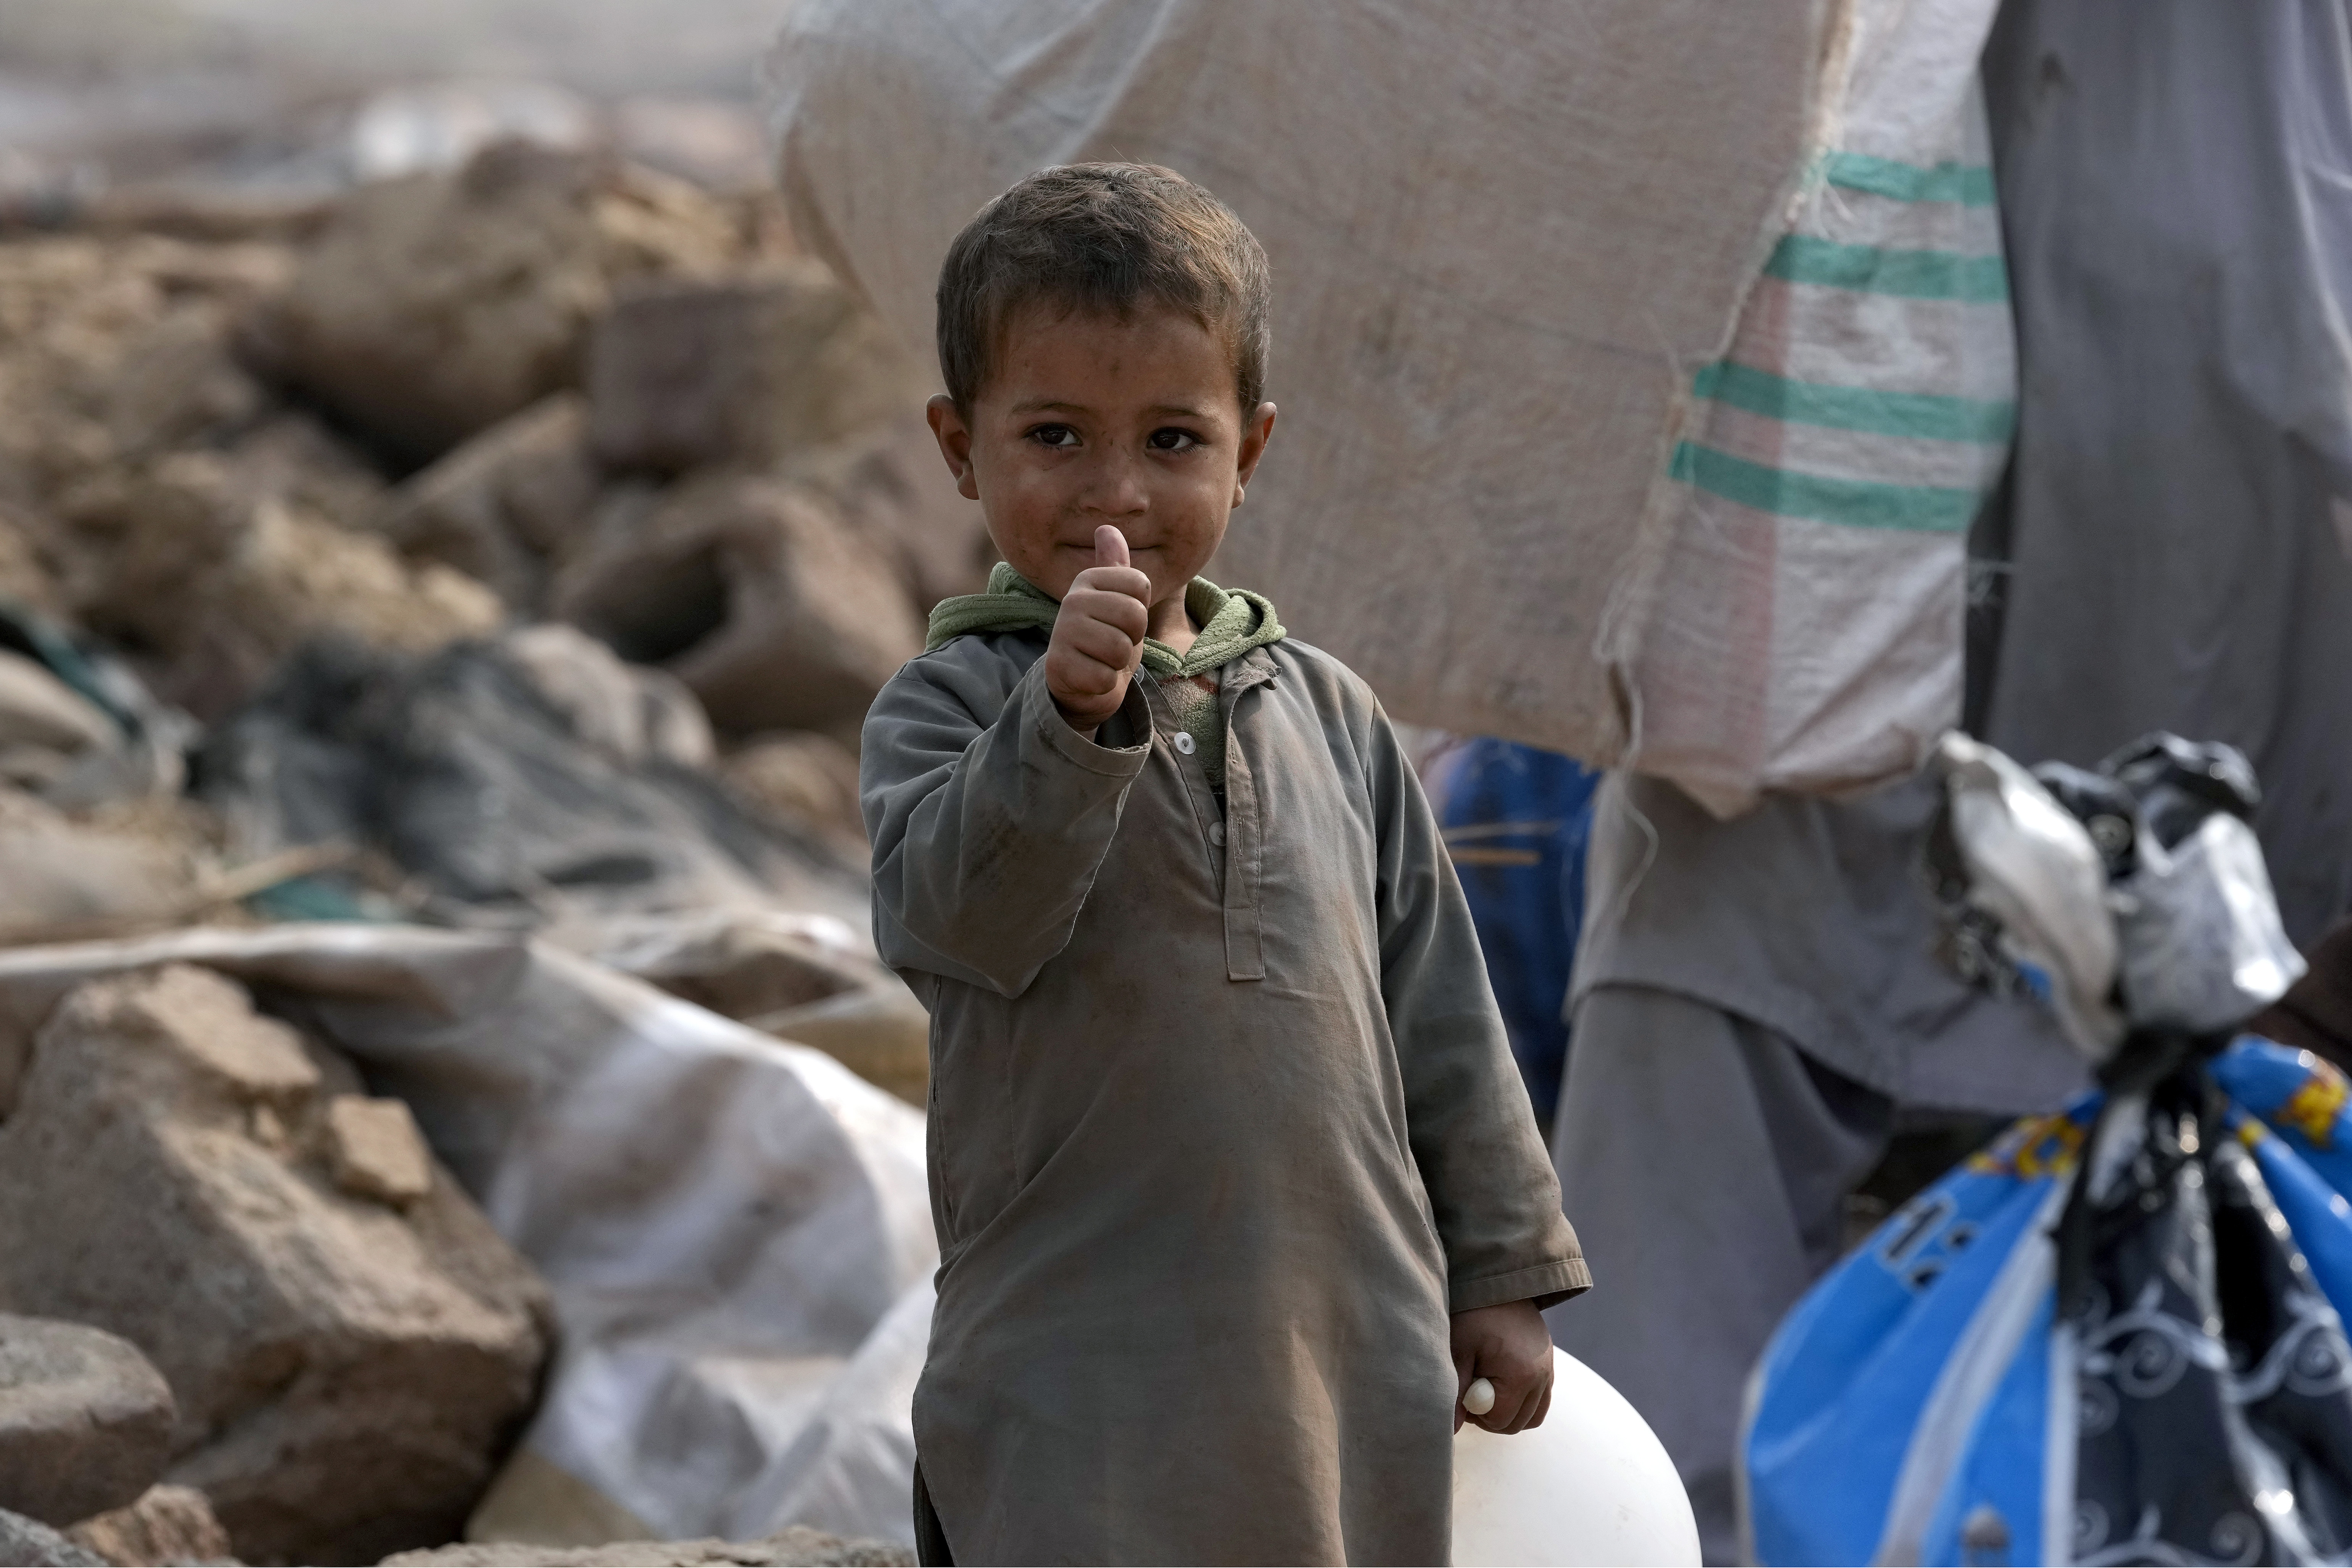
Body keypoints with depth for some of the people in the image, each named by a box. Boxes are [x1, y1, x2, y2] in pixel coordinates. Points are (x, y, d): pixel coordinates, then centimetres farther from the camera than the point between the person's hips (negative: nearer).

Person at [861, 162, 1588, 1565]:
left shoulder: (1326, 713, 9)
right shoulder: (950, 707, -2)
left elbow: (1437, 1000, 14)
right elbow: (961, 918, -21)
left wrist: (1502, 1268, 15)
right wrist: (1073, 714, -34)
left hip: (1355, 1357, 4)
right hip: (1077, 1369, -4)